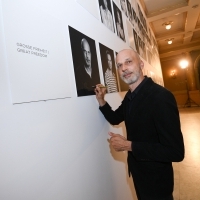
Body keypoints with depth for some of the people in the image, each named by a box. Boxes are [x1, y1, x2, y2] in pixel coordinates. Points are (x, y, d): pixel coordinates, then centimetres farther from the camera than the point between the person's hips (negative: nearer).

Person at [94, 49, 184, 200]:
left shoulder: (161, 96, -29)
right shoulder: (130, 96, -2)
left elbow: (176, 152, -31)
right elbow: (115, 119, 12)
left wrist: (128, 145, -27)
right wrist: (101, 101, -5)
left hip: (156, 177, -7)